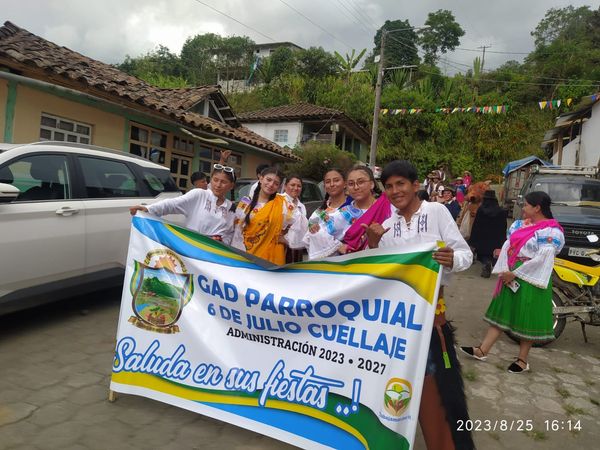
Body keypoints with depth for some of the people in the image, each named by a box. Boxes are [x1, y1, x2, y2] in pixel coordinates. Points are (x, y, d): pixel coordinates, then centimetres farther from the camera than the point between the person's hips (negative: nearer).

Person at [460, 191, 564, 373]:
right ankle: (482, 351, 14)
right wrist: (504, 271, -6)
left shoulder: (551, 231, -14)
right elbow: (507, 246, 5)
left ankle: (522, 360, 19)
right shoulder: (520, 224, 8)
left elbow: (541, 259, -20)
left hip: (530, 280, -7)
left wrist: (515, 274, -17)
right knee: (502, 312, 10)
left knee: (527, 319, 5)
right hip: (511, 276, 7)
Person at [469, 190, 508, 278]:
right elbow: (504, 228, 1)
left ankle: (486, 262, -16)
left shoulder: (480, 210, -7)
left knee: (483, 256, 12)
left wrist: (472, 241, -1)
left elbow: (475, 227, -6)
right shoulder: (502, 211, 0)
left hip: (482, 240, -2)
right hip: (497, 241, 2)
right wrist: (502, 242, 7)